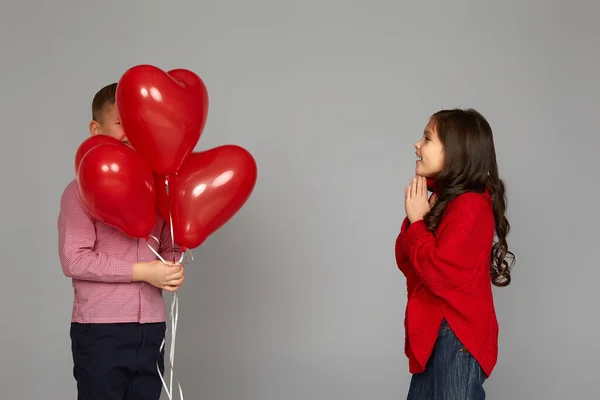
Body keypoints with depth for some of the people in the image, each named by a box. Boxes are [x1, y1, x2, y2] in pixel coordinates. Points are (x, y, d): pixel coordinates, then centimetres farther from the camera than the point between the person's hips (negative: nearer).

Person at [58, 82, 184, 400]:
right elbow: (74, 260, -13)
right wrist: (143, 272, -14)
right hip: (100, 331, -5)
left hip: (152, 329, 5)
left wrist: (174, 268, -5)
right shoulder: (82, 190, -5)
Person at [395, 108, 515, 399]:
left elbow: (440, 274, -26)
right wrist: (417, 215, -3)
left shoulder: (469, 205, -19)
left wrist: (417, 221, -15)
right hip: (435, 333, 10)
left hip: (456, 337, -10)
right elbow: (406, 263, 11)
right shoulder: (444, 200, 9)